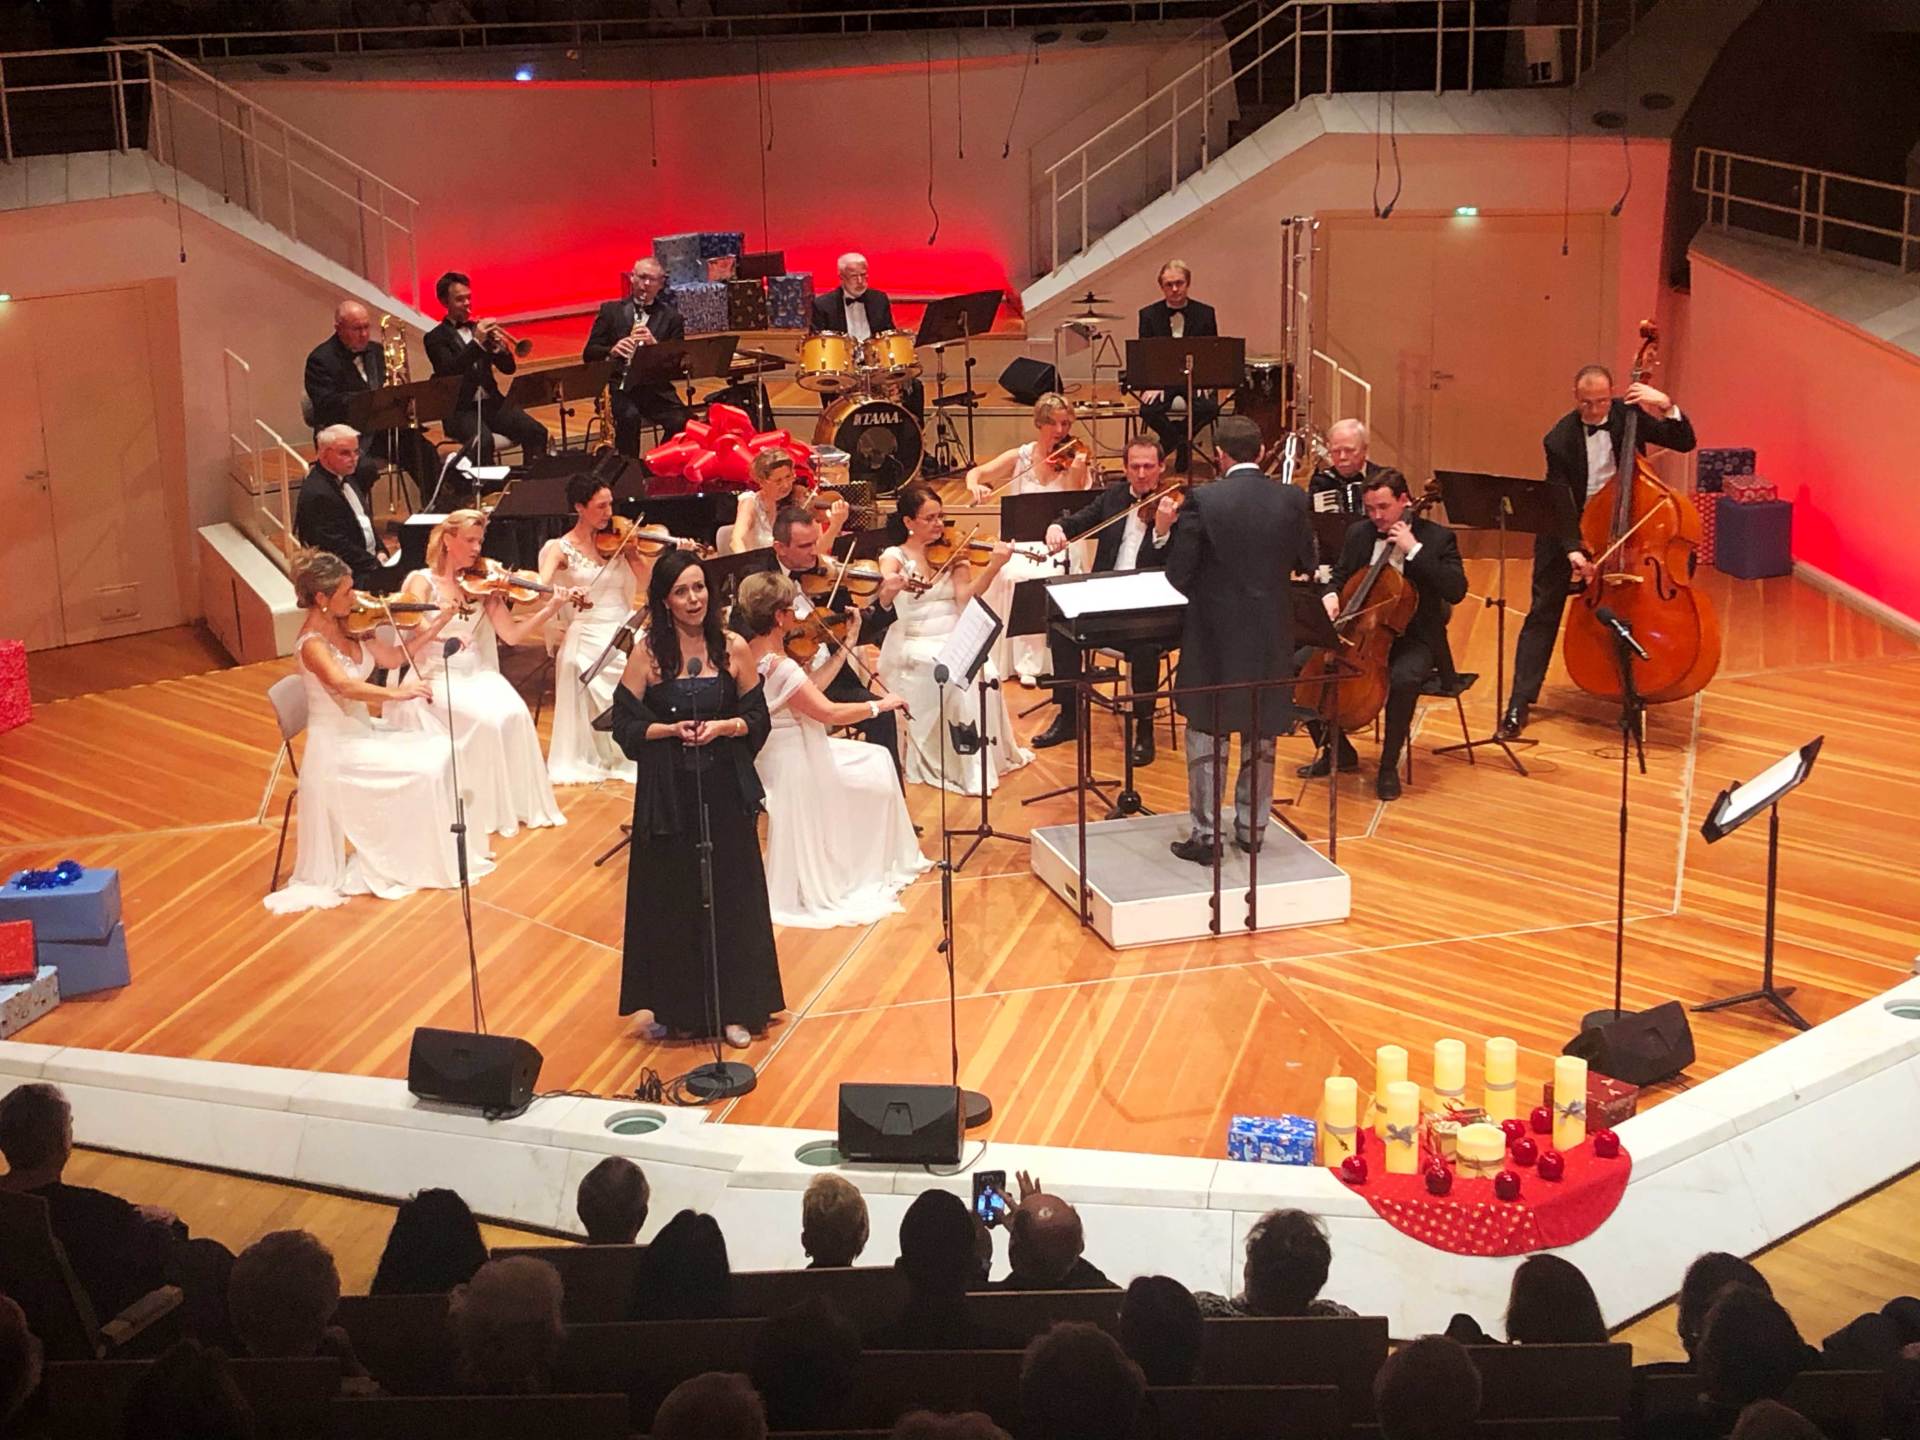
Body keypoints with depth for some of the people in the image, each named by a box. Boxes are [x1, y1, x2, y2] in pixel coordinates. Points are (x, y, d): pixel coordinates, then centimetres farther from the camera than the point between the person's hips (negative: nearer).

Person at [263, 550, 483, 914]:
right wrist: (396, 692, -50)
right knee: (424, 771, -16)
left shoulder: (348, 627, 3)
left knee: (438, 753, -3)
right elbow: (345, 686, -38)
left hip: (361, 733, 8)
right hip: (335, 749, -8)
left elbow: (393, 657, 7)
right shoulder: (312, 643, -21)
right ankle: (418, 865, -2)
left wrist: (437, 625, 0)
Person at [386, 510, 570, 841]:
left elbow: (511, 635, 0)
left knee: (514, 713, -24)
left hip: (477, 674, 4)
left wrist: (550, 609, -13)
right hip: (434, 678, -4)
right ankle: (487, 811, -14)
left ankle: (518, 803, -13)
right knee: (488, 720, -28)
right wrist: (439, 620, -31)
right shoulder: (421, 582, -3)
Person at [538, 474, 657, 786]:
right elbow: (540, 588, -14)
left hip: (625, 632, 3)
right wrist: (567, 595, -33)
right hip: (589, 638, -3)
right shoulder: (560, 549, 2)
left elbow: (647, 584, 5)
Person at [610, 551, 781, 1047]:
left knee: (730, 895, 5)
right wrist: (670, 730, -18)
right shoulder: (647, 654, -5)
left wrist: (724, 726, -15)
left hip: (725, 791, 1)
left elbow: (758, 718, 3)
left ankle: (732, 1009, 16)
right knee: (668, 898, 6)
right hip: (666, 795, -1)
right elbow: (625, 726, -3)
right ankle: (670, 1009, 21)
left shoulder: (733, 649, -1)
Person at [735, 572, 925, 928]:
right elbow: (829, 712, -30)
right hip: (794, 765, -9)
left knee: (877, 762, 20)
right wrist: (879, 704, -17)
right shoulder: (779, 666, -29)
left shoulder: (750, 652, -2)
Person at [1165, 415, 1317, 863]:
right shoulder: (1292, 500, -5)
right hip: (1271, 637, 3)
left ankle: (1205, 834, 9)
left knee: (1206, 734, 7)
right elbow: (1307, 563, 7)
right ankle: (1252, 828, 24)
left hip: (1214, 636, -3)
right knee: (1261, 736, 16)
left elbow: (1178, 574, -13)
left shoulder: (1202, 501, -14)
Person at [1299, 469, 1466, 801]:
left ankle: (1389, 766, -17)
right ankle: (1337, 750, 5)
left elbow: (1456, 591, -19)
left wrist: (1414, 549, -23)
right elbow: (1339, 576, 20)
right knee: (1298, 665, -13)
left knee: (1403, 678, -38)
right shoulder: (1358, 533, 8)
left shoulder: (1437, 537, -6)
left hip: (1411, 639, -5)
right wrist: (1331, 595, -5)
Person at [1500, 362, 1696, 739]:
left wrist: (1667, 406, -26)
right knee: (1543, 612, -6)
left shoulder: (1627, 414, -10)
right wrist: (1572, 549, -33)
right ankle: (1519, 704, -3)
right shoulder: (1560, 439, -17)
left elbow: (1684, 442, -8)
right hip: (1567, 528, -3)